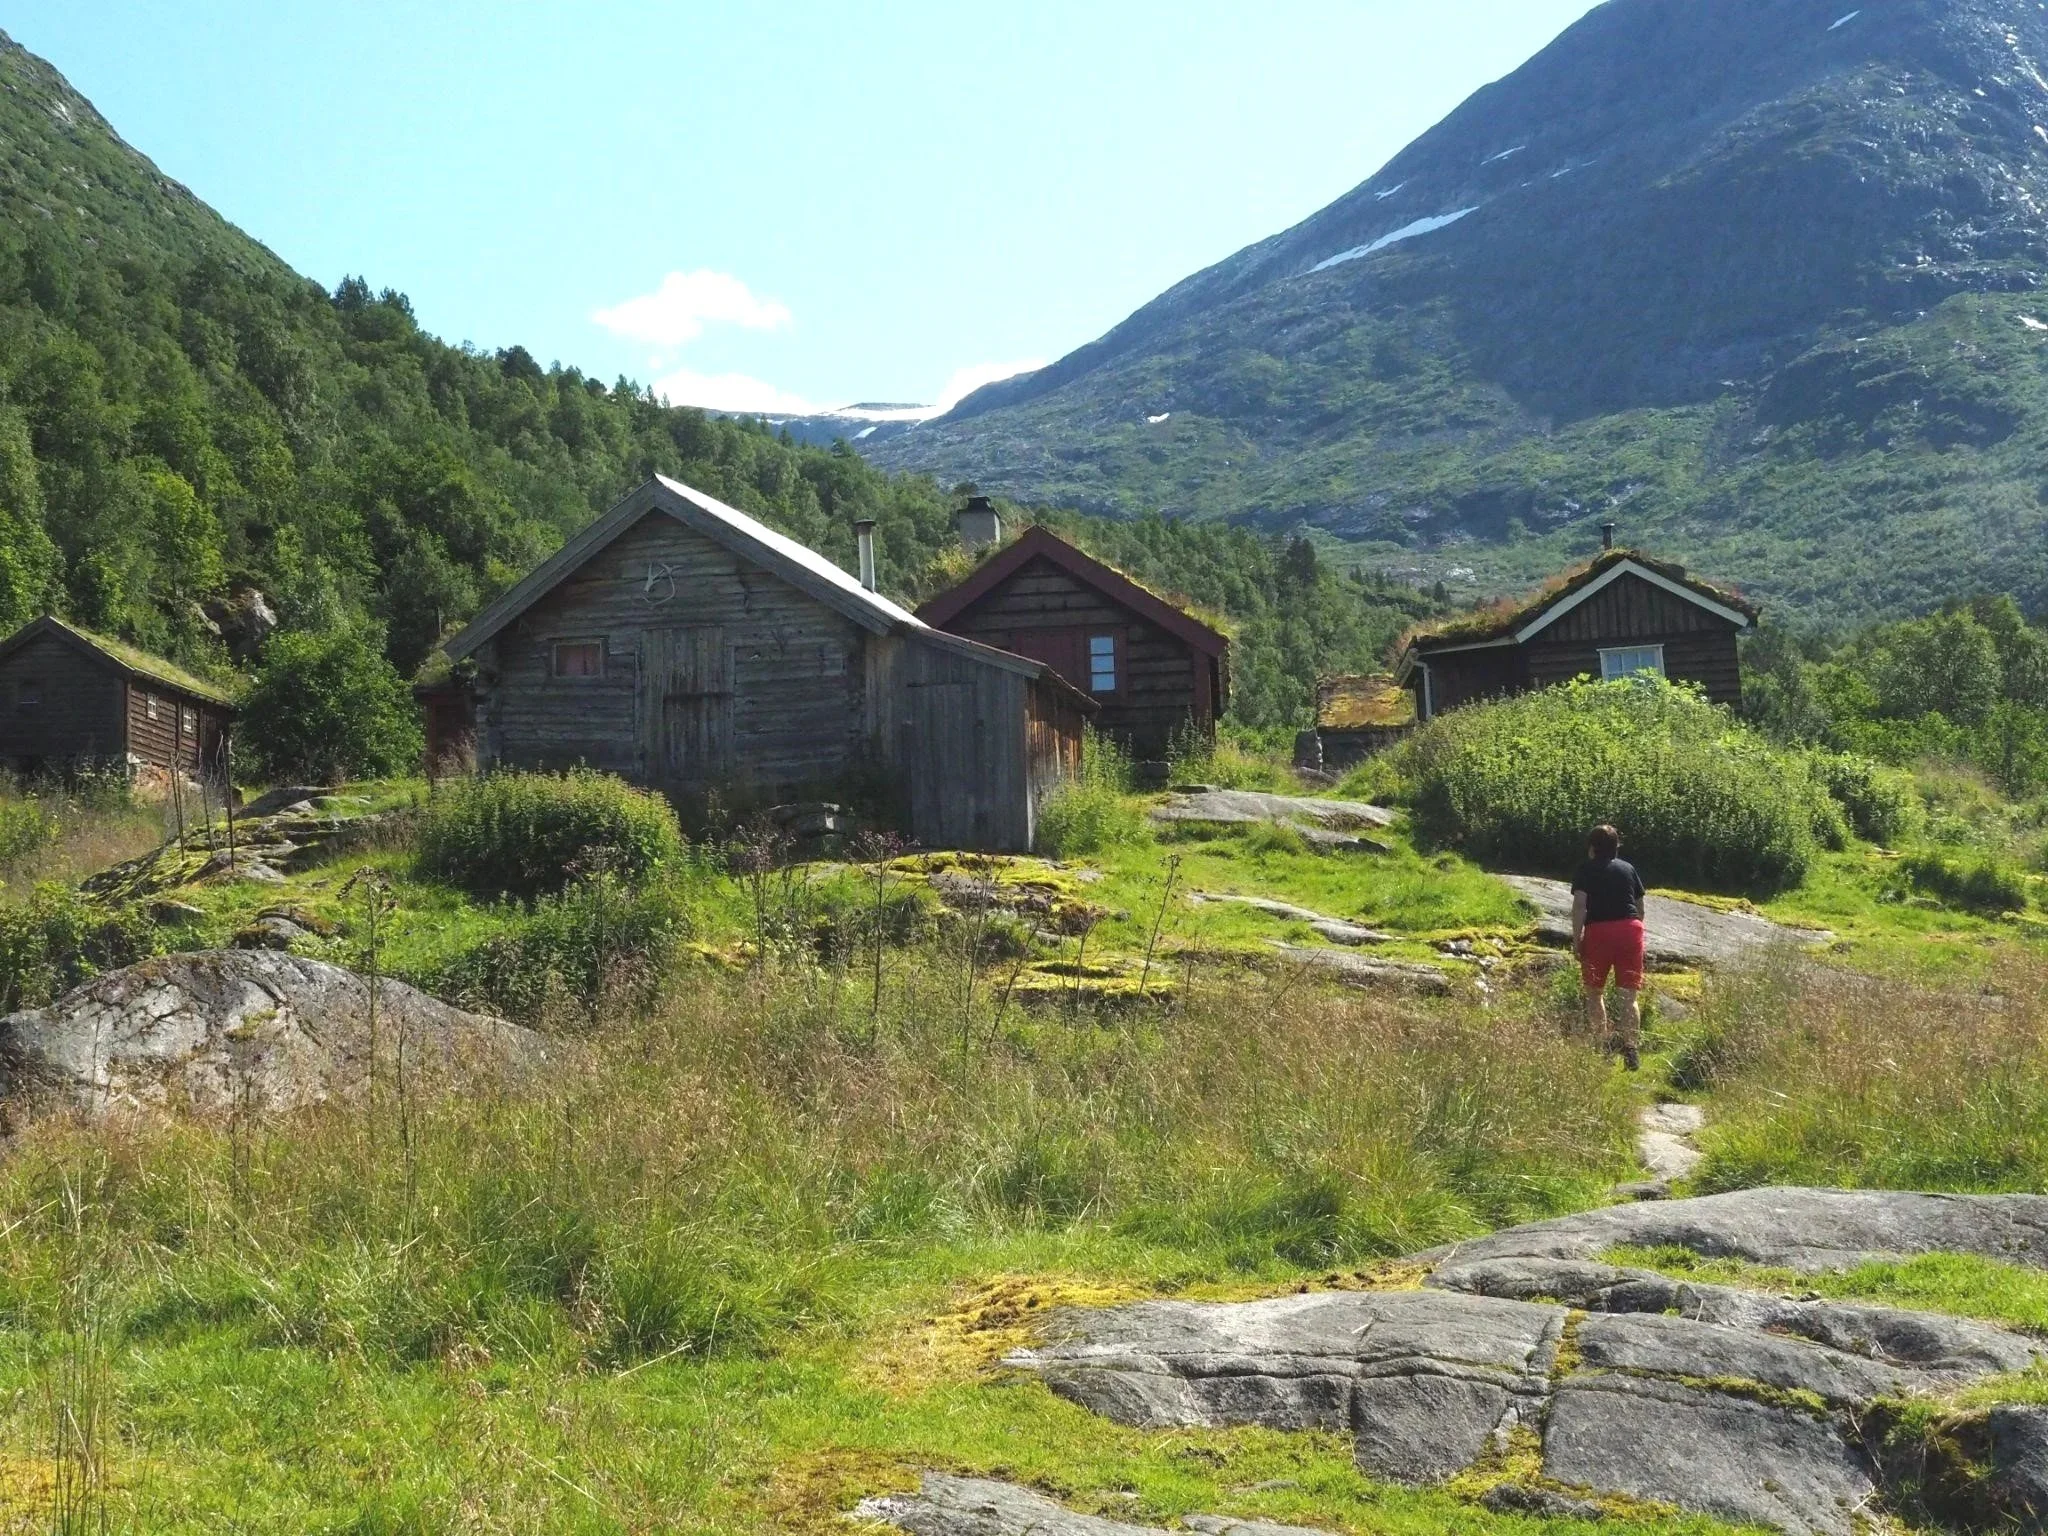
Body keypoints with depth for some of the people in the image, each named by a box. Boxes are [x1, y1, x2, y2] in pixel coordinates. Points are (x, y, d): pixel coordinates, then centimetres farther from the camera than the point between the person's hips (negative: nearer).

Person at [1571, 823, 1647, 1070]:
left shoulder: (1587, 870, 4)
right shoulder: (1628, 868, 14)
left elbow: (1580, 906, -8)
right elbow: (1640, 906, 16)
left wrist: (1576, 939, -7)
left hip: (1598, 931, -3)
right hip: (1630, 929, 3)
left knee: (1595, 993, 15)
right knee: (1627, 997, 1)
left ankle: (1603, 1043, 10)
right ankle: (1631, 1046, -14)